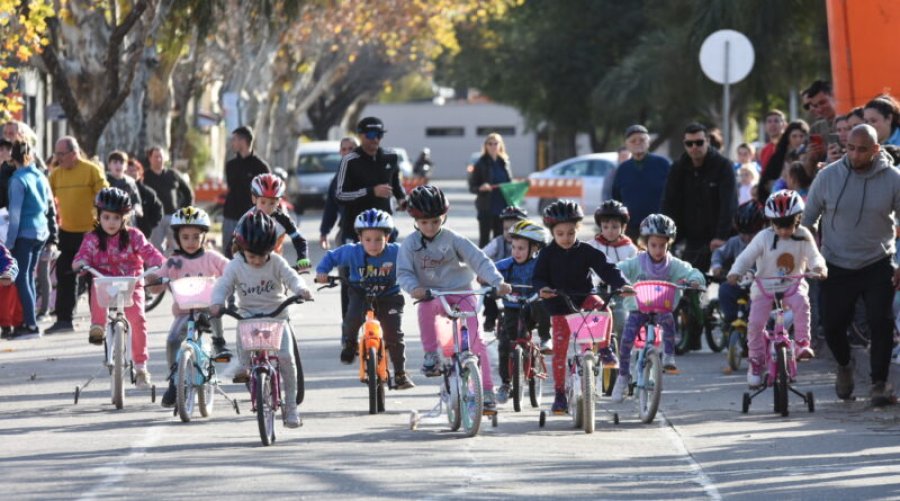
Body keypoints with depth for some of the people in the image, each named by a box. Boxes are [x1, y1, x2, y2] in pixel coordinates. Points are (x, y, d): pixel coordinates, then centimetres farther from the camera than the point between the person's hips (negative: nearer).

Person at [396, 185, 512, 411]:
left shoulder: (453, 239, -5)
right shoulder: (410, 244, -1)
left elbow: (478, 260, -11)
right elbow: (403, 272, -6)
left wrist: (498, 282, -25)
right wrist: (413, 288, -29)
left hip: (461, 293, 0)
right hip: (432, 295, 0)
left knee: (475, 339, -14)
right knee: (427, 307, -38)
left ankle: (486, 390, -6)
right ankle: (431, 355, -23)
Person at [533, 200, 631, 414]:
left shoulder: (587, 252, -5)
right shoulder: (547, 254, -5)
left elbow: (606, 269, -10)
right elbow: (538, 277, -8)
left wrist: (621, 284, -27)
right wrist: (542, 288, -31)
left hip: (584, 299, 0)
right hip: (559, 306, 0)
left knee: (601, 308, -33)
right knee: (559, 349, -4)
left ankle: (605, 349, -13)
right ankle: (560, 394, 6)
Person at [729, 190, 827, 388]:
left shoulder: (803, 236, -6)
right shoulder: (764, 238, -9)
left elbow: (814, 256, -8)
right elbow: (746, 257, -9)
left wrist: (819, 267, -32)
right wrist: (735, 273, -27)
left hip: (793, 285, 0)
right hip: (764, 287, 0)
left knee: (801, 302, -33)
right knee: (755, 322, -11)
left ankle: (802, 344, -25)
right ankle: (756, 360, 10)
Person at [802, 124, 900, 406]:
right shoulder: (828, 176, -7)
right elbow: (808, 219, 4)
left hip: (877, 265, -1)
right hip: (836, 265, 1)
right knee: (832, 324, 2)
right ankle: (844, 365, 33)